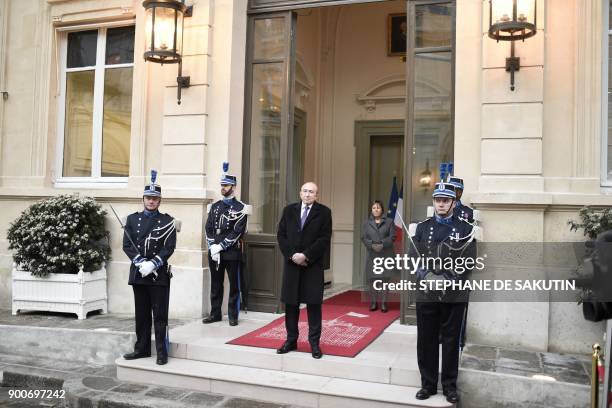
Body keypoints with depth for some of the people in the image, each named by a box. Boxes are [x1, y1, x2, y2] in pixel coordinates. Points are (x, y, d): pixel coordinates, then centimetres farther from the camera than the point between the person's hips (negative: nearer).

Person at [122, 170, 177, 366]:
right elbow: (127, 245, 1)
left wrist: (153, 264, -17)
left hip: (159, 274, -3)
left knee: (160, 315, 1)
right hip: (138, 274, 3)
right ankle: (142, 348, 24)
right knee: (141, 313, 12)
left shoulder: (167, 221, 1)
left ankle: (162, 352, 8)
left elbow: (169, 247, -6)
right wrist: (141, 262, -12)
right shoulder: (132, 219, 8)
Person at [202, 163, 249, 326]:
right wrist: (212, 248, -7)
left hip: (232, 252, -5)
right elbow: (208, 229, 7)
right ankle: (215, 313, 22)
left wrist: (221, 246, -15)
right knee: (215, 284, 11)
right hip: (214, 252, 5)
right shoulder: (215, 206, 11)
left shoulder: (240, 208, -5)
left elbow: (238, 231, -12)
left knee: (234, 285, 4)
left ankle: (233, 315, 13)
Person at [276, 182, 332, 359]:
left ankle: (314, 342, 9)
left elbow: (324, 238, -7)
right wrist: (292, 255, -8)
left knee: (313, 304, 1)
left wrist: (306, 255, -14)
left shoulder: (324, 212, -1)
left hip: (313, 265, -3)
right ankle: (291, 340, 17)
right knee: (290, 303, 7)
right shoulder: (289, 210, 8)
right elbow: (281, 235, 5)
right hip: (292, 262, 3)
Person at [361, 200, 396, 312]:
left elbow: (392, 237, 0)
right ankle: (373, 302, 11)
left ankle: (383, 303, 5)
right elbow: (363, 237, 4)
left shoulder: (389, 222, 7)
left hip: (386, 254, -1)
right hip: (371, 254, 2)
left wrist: (382, 245, -14)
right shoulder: (367, 223, 11)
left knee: (384, 278, -1)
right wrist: (372, 245, -13)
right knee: (371, 279, 2)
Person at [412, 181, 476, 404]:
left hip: (454, 294, -2)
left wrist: (447, 279, -16)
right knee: (426, 340, 8)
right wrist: (426, 276, -12)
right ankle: (428, 383, 22)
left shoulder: (465, 229, 1)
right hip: (426, 293, 2)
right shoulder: (422, 227, 8)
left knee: (451, 341, 8)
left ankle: (450, 386, 22)